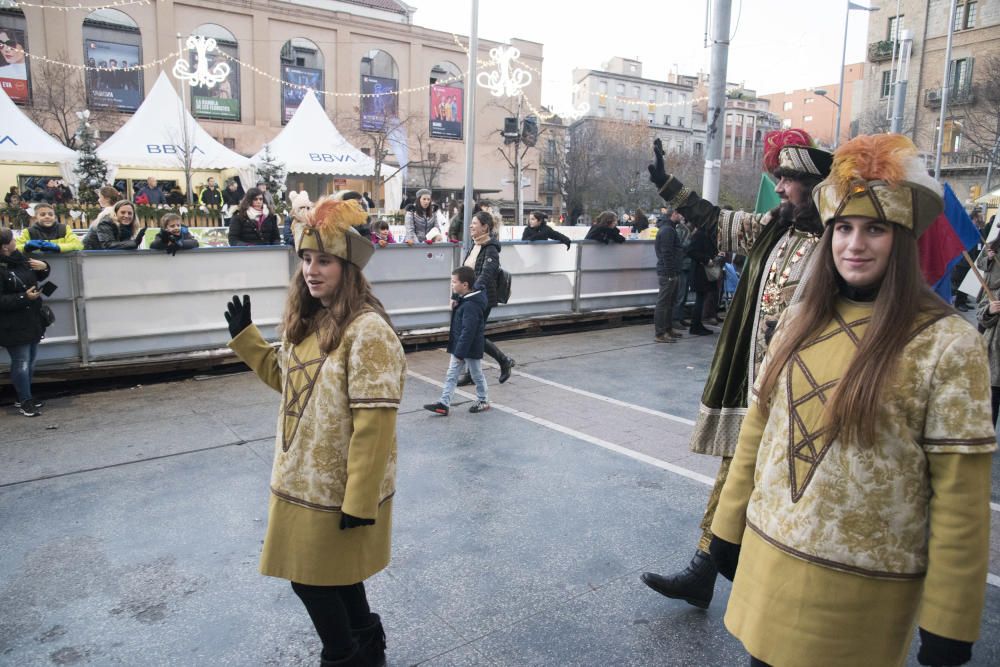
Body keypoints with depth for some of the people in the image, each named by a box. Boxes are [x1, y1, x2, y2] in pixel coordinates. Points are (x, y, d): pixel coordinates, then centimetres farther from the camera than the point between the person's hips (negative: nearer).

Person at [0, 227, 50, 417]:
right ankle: (25, 402, 10)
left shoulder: (18, 258, 6)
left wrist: (44, 268, 2)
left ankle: (26, 397, 29)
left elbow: (37, 277, 22)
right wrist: (24, 297, -26)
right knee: (21, 363, -2)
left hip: (32, 321, 8)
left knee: (30, 361, 15)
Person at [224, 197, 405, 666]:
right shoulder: (307, 321, 3)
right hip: (304, 478, 8)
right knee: (334, 575, 23)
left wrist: (360, 501, -22)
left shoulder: (367, 331, -25)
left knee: (314, 579, 8)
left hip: (338, 488, -8)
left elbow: (373, 425, -25)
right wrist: (245, 337, 11)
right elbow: (289, 379, 18)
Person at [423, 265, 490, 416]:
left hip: (471, 349, -9)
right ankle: (444, 403, 12)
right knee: (451, 375, 9)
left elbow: (468, 332, -28)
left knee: (477, 375, 10)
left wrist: (460, 352, -26)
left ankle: (483, 401, 28)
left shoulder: (471, 306, -26)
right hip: (459, 347, 9)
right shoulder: (463, 300, 4)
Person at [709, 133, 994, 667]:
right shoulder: (800, 320, 1)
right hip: (766, 558, 4)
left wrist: (949, 622, -9)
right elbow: (758, 426, 6)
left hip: (861, 587, -4)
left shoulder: (947, 343, -12)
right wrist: (730, 524, 9)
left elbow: (961, 494, -11)